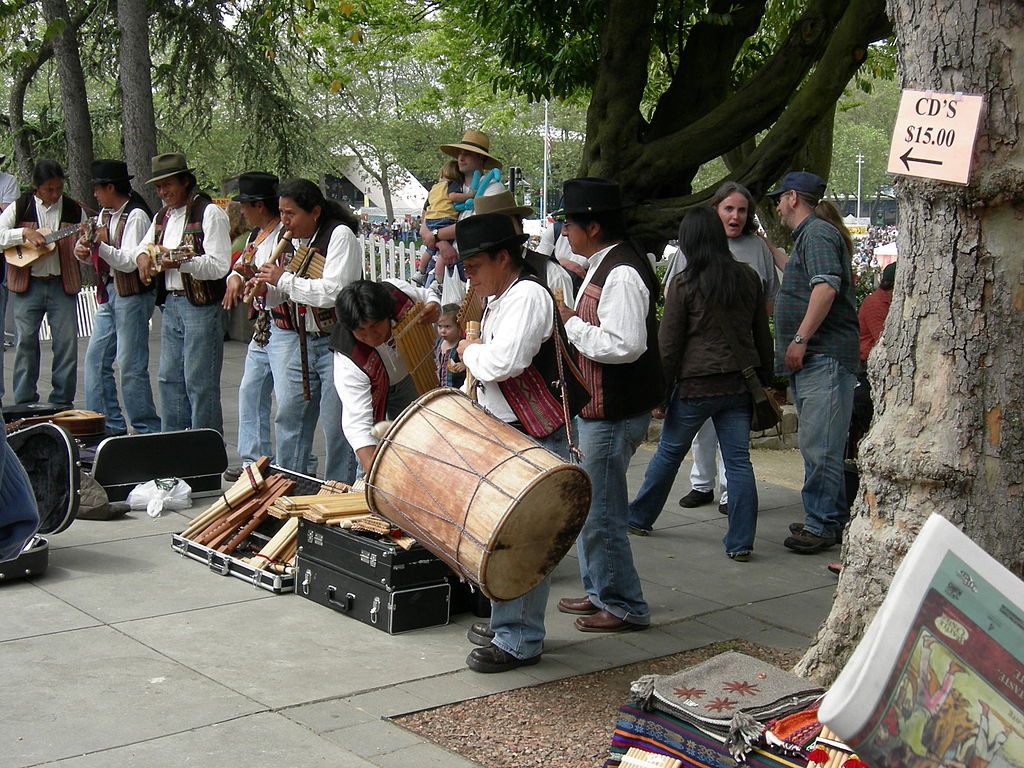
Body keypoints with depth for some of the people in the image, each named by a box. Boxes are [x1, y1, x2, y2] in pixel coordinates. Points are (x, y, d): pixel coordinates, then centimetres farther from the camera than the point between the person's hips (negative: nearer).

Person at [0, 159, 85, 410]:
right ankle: (25, 403, 8)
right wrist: (24, 233, -14)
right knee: (25, 341, -1)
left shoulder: (74, 210, 7)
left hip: (63, 285, 1)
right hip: (27, 285, -1)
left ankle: (62, 402, 9)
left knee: (67, 342, -2)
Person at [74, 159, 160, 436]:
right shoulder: (105, 214, 13)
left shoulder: (136, 216, -13)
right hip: (108, 294, 9)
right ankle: (110, 426, 16)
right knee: (96, 359, 9)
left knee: (131, 366, -7)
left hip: (133, 296, -9)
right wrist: (83, 250, -1)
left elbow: (129, 262, -19)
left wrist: (99, 243, -24)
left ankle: (148, 430, 3)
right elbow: (98, 255, 20)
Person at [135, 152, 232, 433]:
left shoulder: (209, 213, -9)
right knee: (169, 380, 13)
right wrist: (143, 256, 7)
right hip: (170, 304, 8)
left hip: (201, 307, -8)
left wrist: (180, 261, -30)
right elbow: (143, 246, 31)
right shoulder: (162, 217, 16)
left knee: (200, 383, -6)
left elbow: (219, 266, -17)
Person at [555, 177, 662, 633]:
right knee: (587, 504, 20)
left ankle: (625, 607, 11)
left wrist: (569, 322, -21)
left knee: (602, 513, -2)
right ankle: (598, 591, 33)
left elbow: (625, 345, -30)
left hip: (612, 415, -11)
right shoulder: (602, 266, 13)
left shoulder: (623, 273, -21)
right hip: (594, 408, 11)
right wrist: (571, 321, 7)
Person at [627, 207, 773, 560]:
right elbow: (762, 335, 10)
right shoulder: (748, 278, 4)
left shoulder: (684, 283, -9)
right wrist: (766, 382, 18)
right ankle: (740, 543, 4)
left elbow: (668, 345, -7)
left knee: (669, 451, 13)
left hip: (697, 384, -3)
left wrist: (660, 394, -1)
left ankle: (639, 517, 30)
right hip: (740, 383, 3)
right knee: (738, 459, 5)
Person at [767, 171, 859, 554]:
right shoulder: (807, 236, 23)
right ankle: (834, 519, 22)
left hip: (825, 359, -11)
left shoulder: (817, 234, -9)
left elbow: (826, 287, -23)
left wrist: (800, 340, -24)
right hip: (809, 361, 11)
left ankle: (822, 524, -5)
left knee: (819, 446, -9)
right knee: (817, 445, 14)